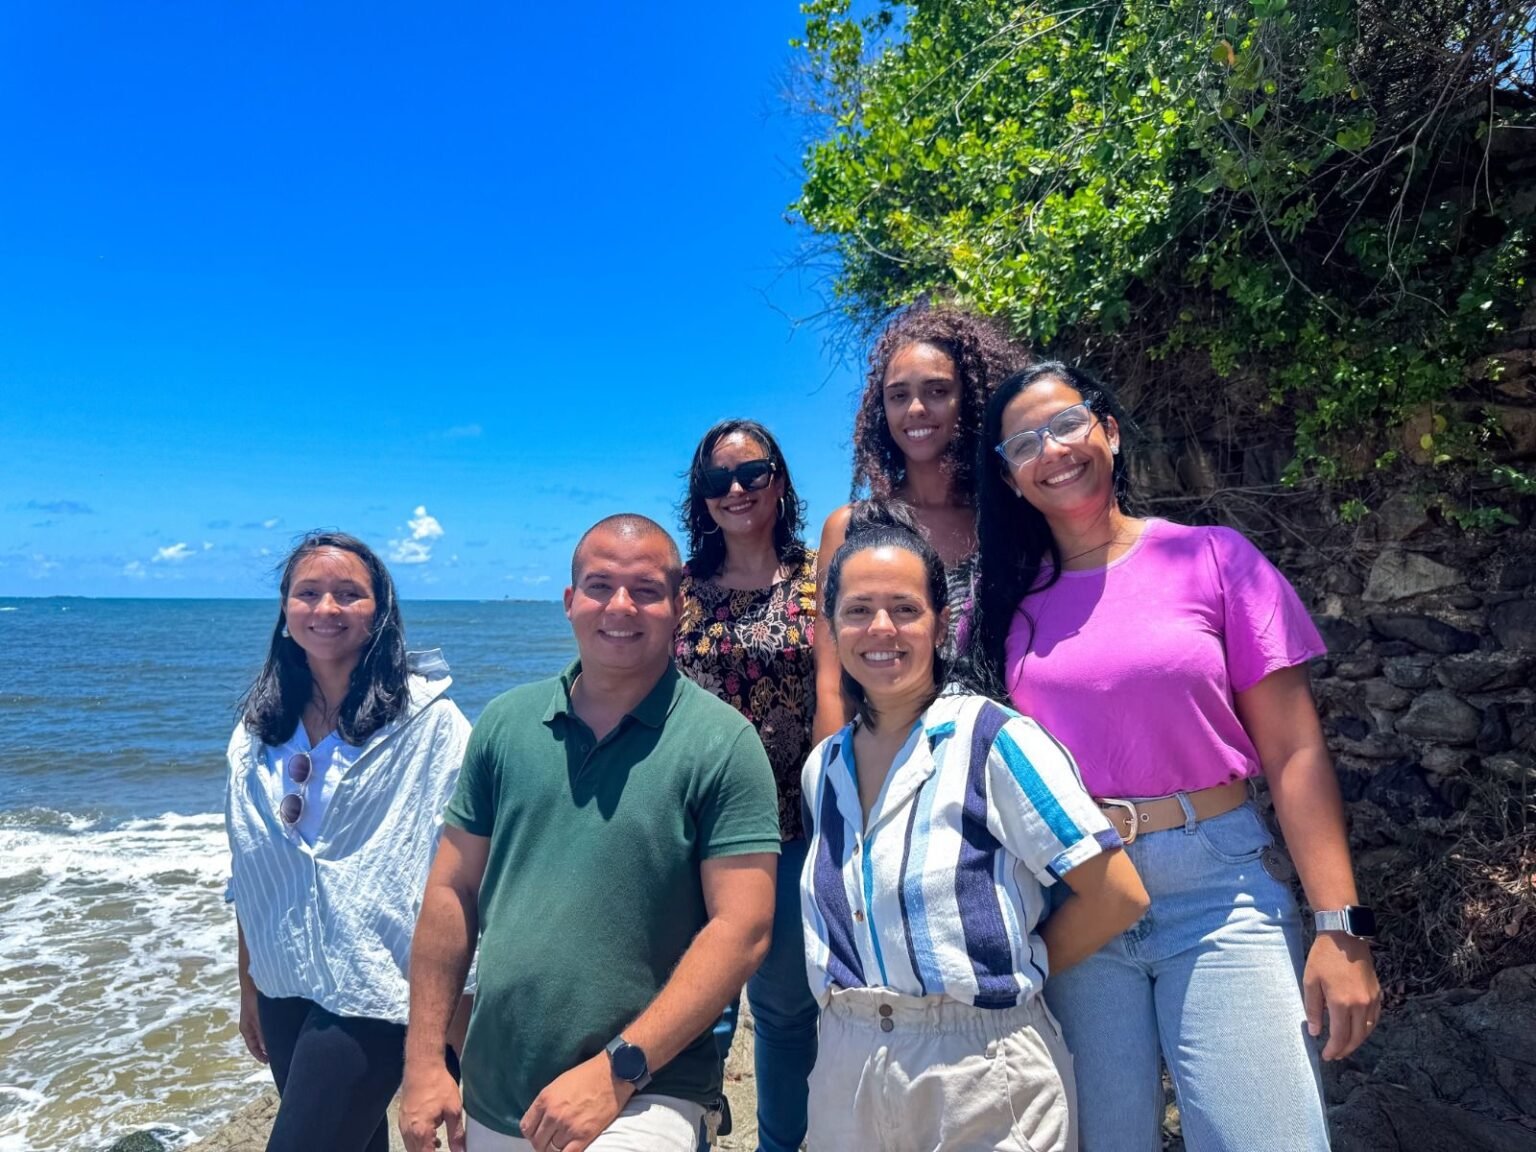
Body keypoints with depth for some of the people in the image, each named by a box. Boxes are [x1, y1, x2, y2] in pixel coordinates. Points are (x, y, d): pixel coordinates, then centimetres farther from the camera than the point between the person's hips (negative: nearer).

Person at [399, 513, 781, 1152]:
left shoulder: (723, 743, -12)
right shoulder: (507, 721, 0)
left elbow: (742, 929, -15)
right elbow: (452, 891, 4)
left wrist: (617, 1071, -18)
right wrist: (424, 1060, 2)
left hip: (644, 1096, -4)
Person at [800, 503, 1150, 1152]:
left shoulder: (993, 740, -14)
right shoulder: (822, 769, 3)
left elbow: (1117, 896, -12)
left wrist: (1009, 974, -5)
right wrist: (856, 1006, 2)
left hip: (982, 1073, -5)